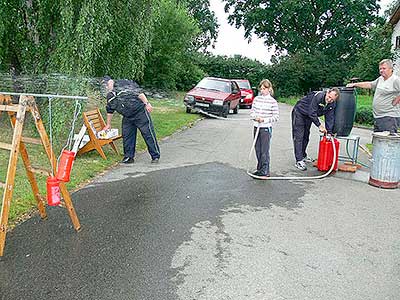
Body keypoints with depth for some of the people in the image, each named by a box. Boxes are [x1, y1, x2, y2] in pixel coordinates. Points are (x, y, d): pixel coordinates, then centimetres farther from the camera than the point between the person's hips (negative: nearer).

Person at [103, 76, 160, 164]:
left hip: (140, 112, -7)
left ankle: (155, 156, 2)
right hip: (127, 118, 7)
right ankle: (129, 157, 19)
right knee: (126, 136, 7)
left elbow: (139, 92, -14)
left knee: (148, 133, -4)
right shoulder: (110, 97, 7)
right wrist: (108, 125, 22)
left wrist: (147, 103, -19)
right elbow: (109, 111, 17)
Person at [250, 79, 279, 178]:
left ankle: (265, 172, 5)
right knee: (258, 150, 11)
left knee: (264, 151, -3)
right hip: (256, 127, 5)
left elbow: (276, 117, -7)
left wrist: (264, 119, -17)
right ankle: (259, 169, 24)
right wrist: (255, 117, -9)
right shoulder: (256, 99, 7)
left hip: (266, 128, -5)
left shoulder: (272, 101, -7)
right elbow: (252, 111, 12)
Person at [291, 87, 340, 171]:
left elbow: (330, 118, -7)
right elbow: (312, 113, -32)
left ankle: (303, 156, 31)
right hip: (299, 113, -7)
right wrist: (319, 125, -30)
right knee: (298, 137, -11)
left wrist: (329, 132, -14)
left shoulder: (332, 104, -11)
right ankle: (299, 161, -14)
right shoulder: (318, 96, -33)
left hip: (309, 116, 8)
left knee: (306, 137, 15)